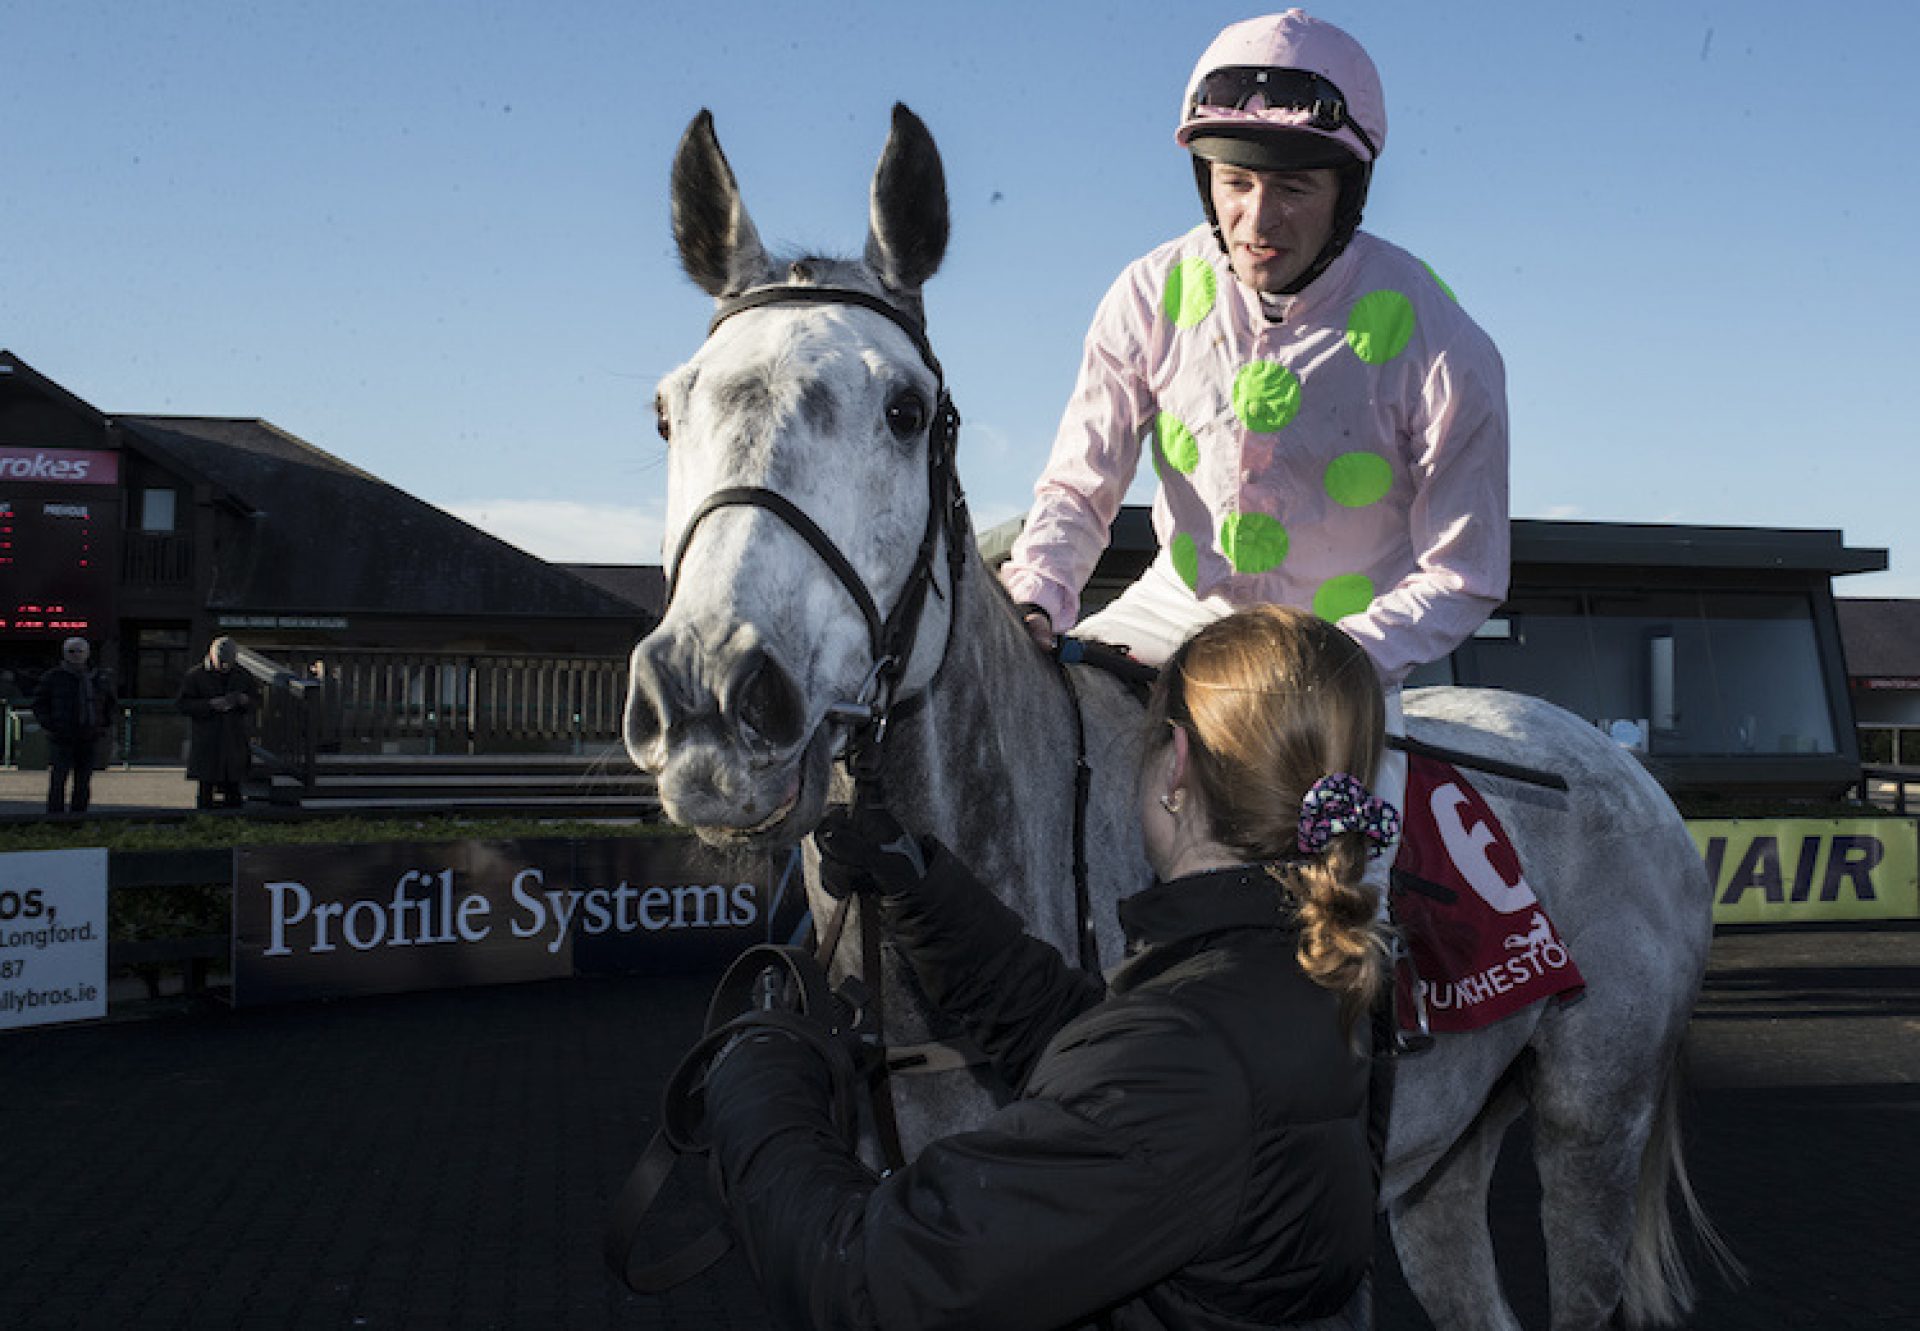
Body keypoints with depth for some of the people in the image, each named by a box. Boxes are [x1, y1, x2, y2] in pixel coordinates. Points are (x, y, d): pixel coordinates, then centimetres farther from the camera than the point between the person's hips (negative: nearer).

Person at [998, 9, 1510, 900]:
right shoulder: (1154, 297, -11)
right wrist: (1032, 605, -25)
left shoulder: (1439, 349, -19)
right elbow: (1078, 489, -4)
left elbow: (1460, 579, -12)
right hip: (1178, 608, 3)